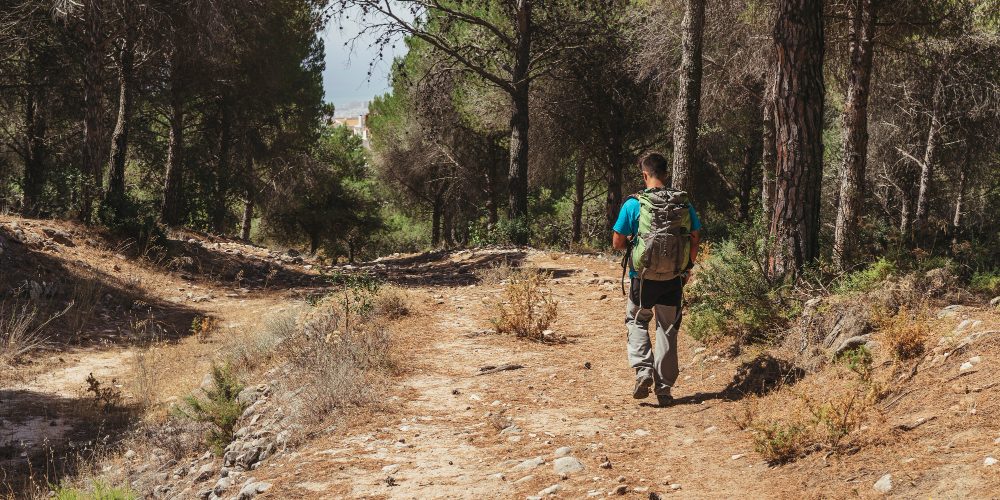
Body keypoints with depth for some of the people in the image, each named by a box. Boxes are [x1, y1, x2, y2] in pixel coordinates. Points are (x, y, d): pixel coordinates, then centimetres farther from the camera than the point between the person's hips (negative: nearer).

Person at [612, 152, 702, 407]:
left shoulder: (634, 204, -10)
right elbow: (695, 240, 5)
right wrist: (687, 268, 18)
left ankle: (643, 369, -2)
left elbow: (617, 242, -7)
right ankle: (664, 388, 13)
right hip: (674, 279, 2)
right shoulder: (684, 204, -1)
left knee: (637, 321, 19)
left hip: (643, 277, -2)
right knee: (668, 329, 12)